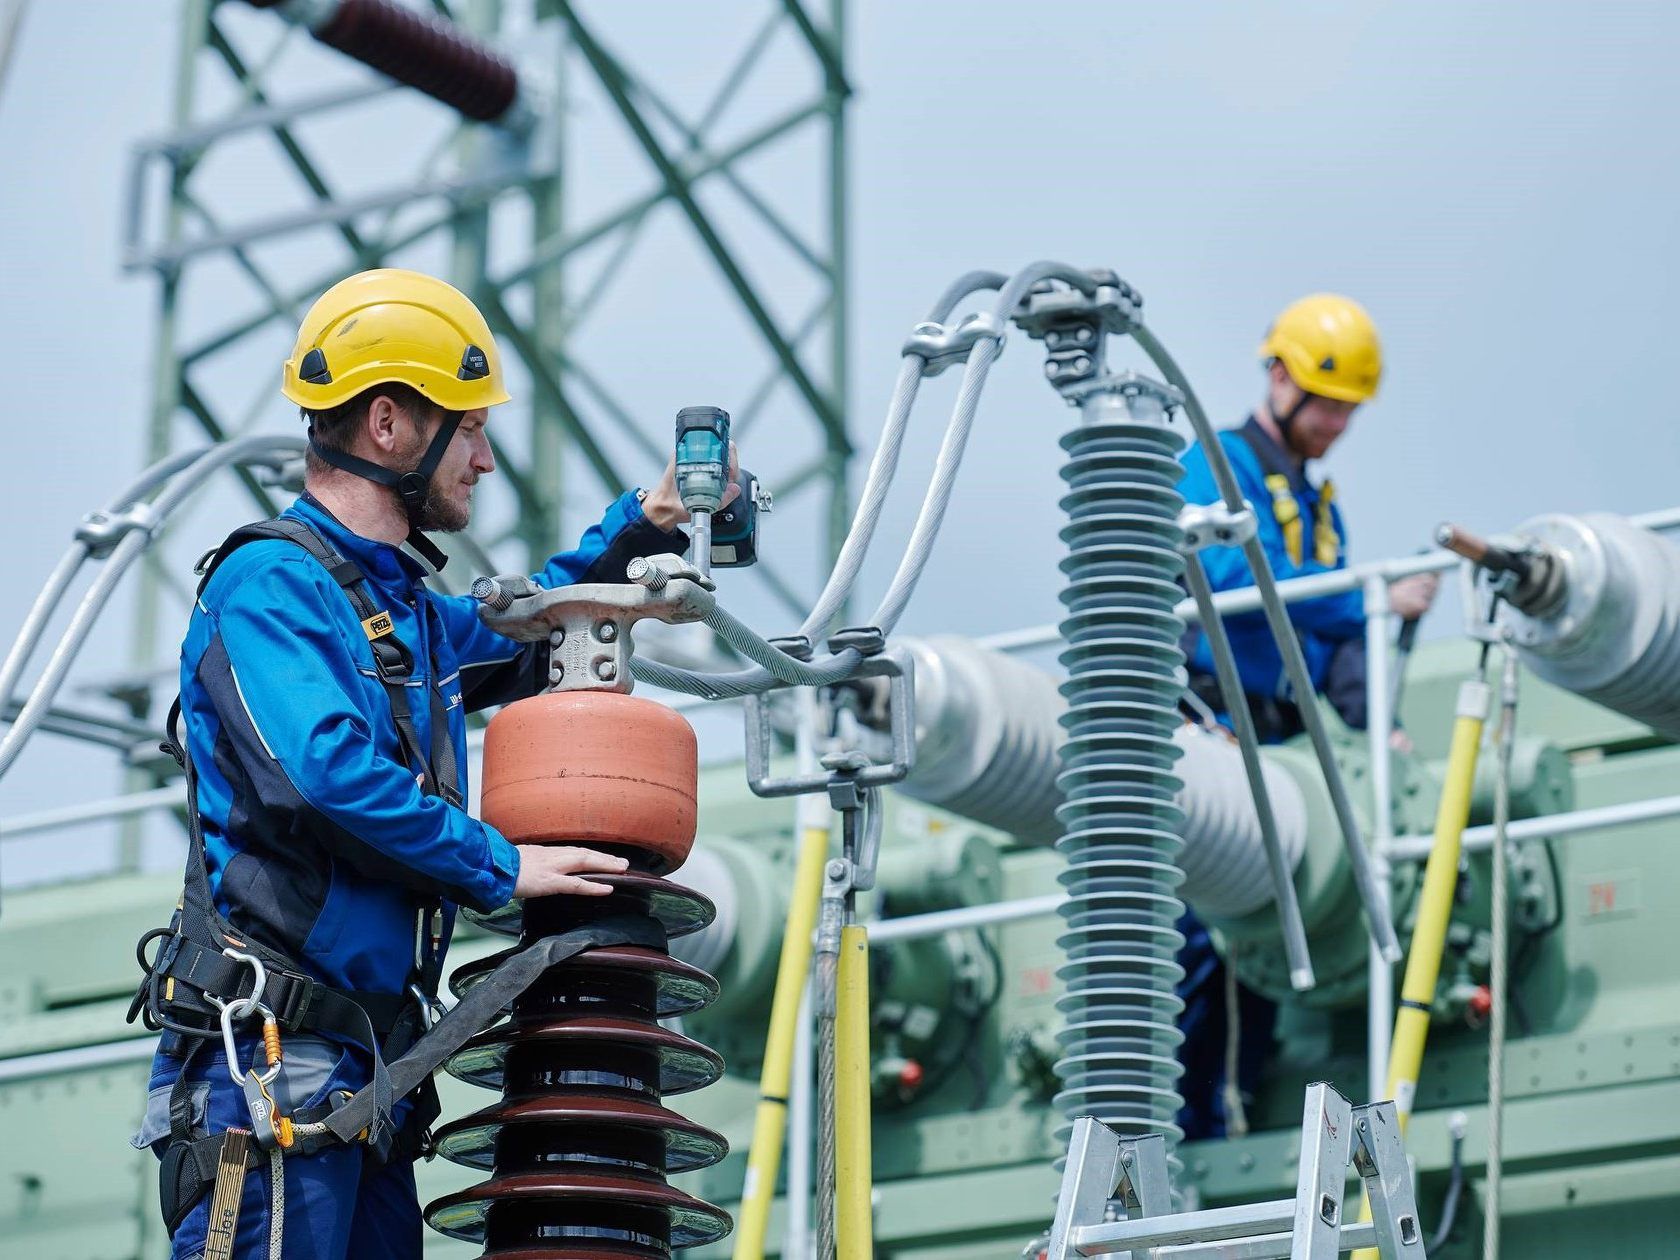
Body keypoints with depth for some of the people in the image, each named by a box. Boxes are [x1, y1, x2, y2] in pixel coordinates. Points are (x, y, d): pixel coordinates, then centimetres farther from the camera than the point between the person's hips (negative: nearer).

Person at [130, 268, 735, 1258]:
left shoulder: (409, 611, 21)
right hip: (274, 1050, -10)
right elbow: (328, 767, -23)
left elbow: (518, 643, 43)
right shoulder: (272, 581, -8)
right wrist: (501, 868, -14)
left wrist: (642, 528, 29)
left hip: (368, 1067, 10)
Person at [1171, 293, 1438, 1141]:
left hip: (1281, 752, 8)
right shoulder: (1217, 466, -2)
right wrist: (1373, 602, -21)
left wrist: (1372, 722, 1)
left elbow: (1336, 641, 18)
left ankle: (1215, 1124, 10)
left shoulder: (1317, 504, 23)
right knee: (1198, 942, -16)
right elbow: (1244, 578, -20)